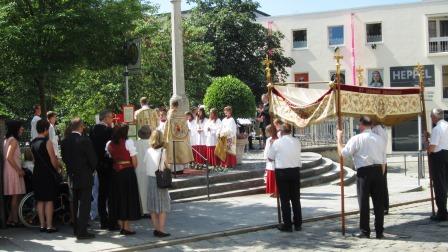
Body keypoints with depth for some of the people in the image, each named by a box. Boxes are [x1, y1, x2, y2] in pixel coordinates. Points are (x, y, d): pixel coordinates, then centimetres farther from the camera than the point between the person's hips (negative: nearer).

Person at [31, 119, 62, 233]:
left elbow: (34, 158, 15)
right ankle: (49, 226, -3)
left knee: (40, 200, 9)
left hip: (37, 173, 7)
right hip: (48, 173, -7)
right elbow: (53, 159, -13)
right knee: (49, 200, -3)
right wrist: (58, 169, 4)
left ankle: (42, 225, 13)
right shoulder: (47, 142, -12)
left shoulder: (33, 143, 9)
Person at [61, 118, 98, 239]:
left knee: (76, 203, 17)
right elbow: (93, 159, -14)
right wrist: (91, 170, 5)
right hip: (84, 177, -6)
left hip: (72, 176, 6)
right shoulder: (85, 140, -17)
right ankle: (82, 231, -4)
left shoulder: (64, 141, 1)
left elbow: (64, 158, 7)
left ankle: (76, 229, 25)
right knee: (84, 204, -2)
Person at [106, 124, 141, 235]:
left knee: (119, 197, 14)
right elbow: (135, 162, -9)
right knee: (128, 197, 3)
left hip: (115, 172, 5)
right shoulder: (128, 142, -9)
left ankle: (121, 226, 19)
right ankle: (126, 227, 4)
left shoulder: (109, 144, 5)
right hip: (128, 172, -5)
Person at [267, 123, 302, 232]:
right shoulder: (297, 141, 1)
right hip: (295, 171, 4)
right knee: (296, 198, 12)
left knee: (285, 199, 3)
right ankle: (298, 224, 17)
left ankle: (287, 225, 6)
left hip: (282, 172, -4)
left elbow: (270, 158, -3)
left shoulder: (277, 142, -10)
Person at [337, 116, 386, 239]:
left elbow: (343, 153, -4)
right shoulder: (379, 139, 11)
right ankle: (379, 231, 10)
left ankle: (364, 231, 7)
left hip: (364, 171, -4)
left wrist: (339, 139, 8)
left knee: (364, 202, 3)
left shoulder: (356, 139, -5)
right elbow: (383, 160, 13)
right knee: (379, 202, 7)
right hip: (378, 170, 4)